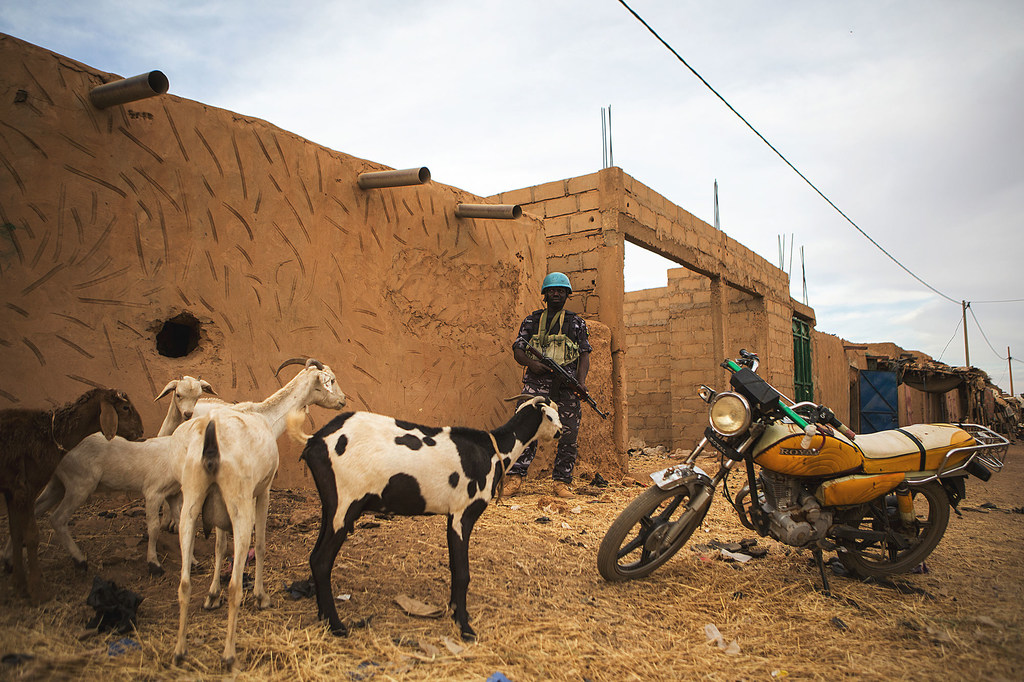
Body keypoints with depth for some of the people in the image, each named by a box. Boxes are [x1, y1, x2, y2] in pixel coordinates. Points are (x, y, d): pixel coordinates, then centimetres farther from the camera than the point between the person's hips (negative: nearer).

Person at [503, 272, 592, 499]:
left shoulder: (577, 323, 17)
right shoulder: (531, 320, 17)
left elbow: (585, 355, 11)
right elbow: (517, 349, 12)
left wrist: (581, 380, -6)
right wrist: (531, 363, -10)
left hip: (567, 387, 1)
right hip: (537, 382, -1)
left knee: (568, 434, -1)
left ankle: (562, 482, 7)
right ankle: (514, 477, -10)